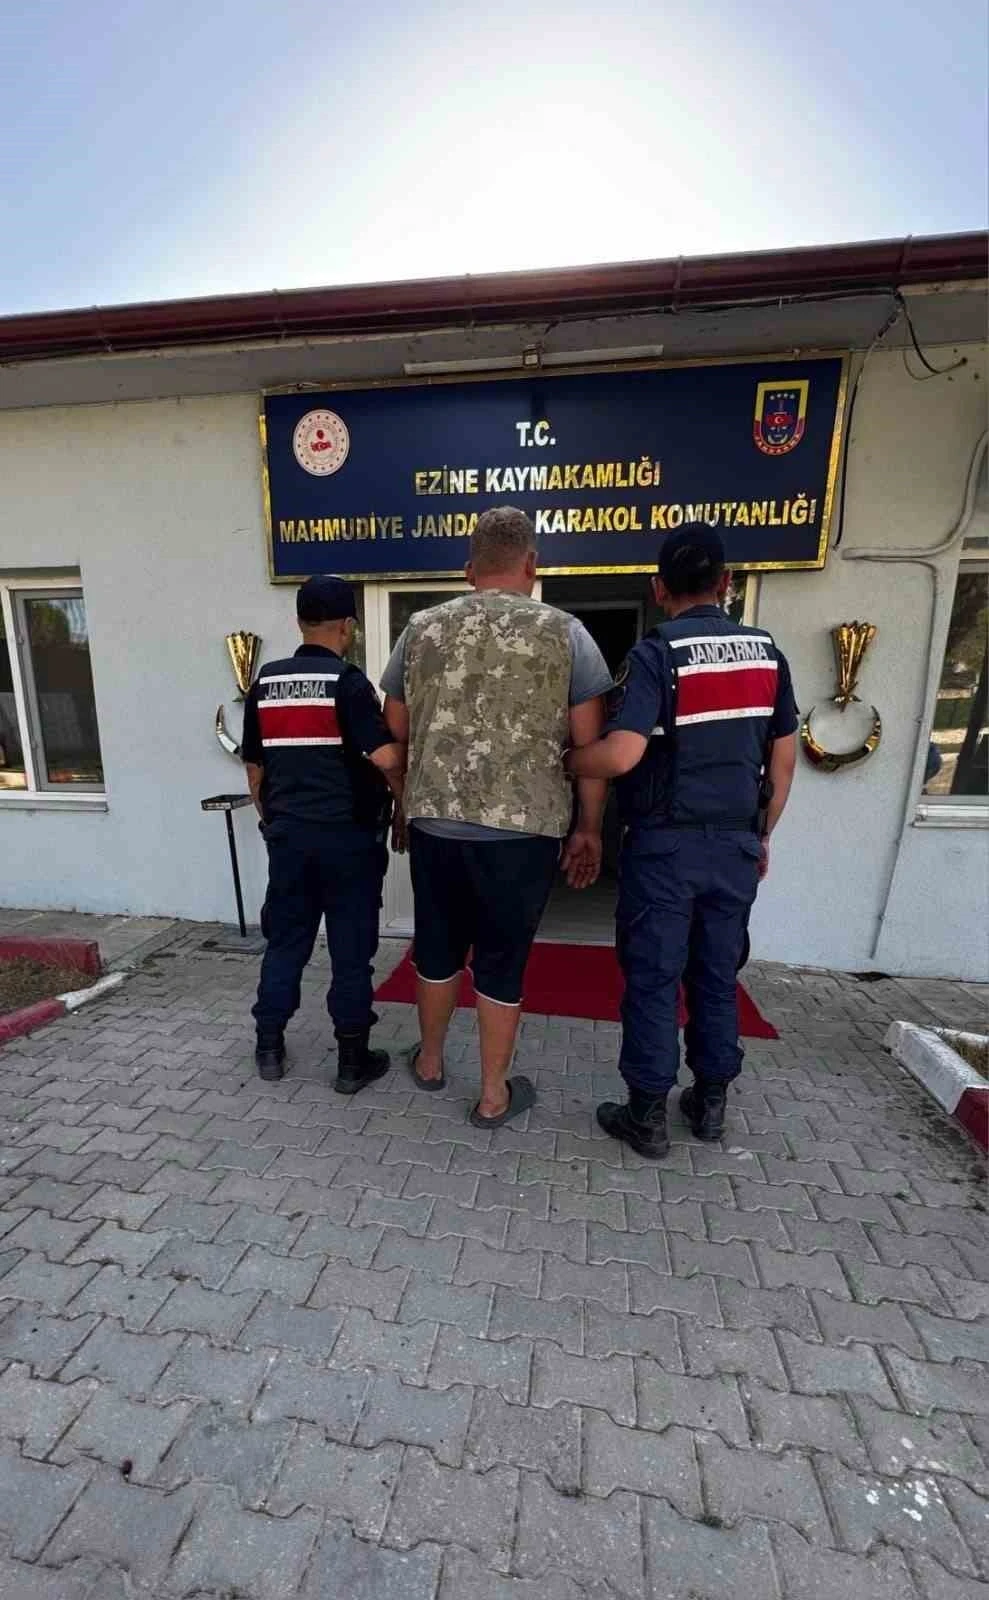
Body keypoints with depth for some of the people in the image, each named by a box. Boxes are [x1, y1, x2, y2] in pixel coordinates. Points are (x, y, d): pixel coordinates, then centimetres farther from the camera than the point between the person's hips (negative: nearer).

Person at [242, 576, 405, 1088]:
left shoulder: (264, 684, 8)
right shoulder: (347, 681, -11)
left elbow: (254, 765, 13)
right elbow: (387, 758, -21)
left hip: (287, 833, 5)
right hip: (348, 834, -5)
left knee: (284, 940, 17)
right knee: (351, 948, 6)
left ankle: (269, 1046, 29)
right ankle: (352, 1059, 18)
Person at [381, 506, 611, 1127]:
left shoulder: (421, 629, 8)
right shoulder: (565, 633, -1)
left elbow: (396, 731, 14)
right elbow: (590, 746, -2)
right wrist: (589, 829, 7)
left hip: (434, 821, 3)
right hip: (522, 826, -2)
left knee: (437, 948, 20)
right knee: (502, 959, 11)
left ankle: (430, 1061, 41)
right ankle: (494, 1095, 28)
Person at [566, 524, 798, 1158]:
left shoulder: (656, 653, -12)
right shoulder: (766, 651, 5)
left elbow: (621, 755, -24)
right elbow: (784, 760, 8)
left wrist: (557, 761, -5)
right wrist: (761, 835, 19)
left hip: (666, 845, -5)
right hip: (735, 843, 5)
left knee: (654, 980, 7)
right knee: (718, 976, 18)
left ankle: (648, 1117, 22)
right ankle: (712, 1102, 34)